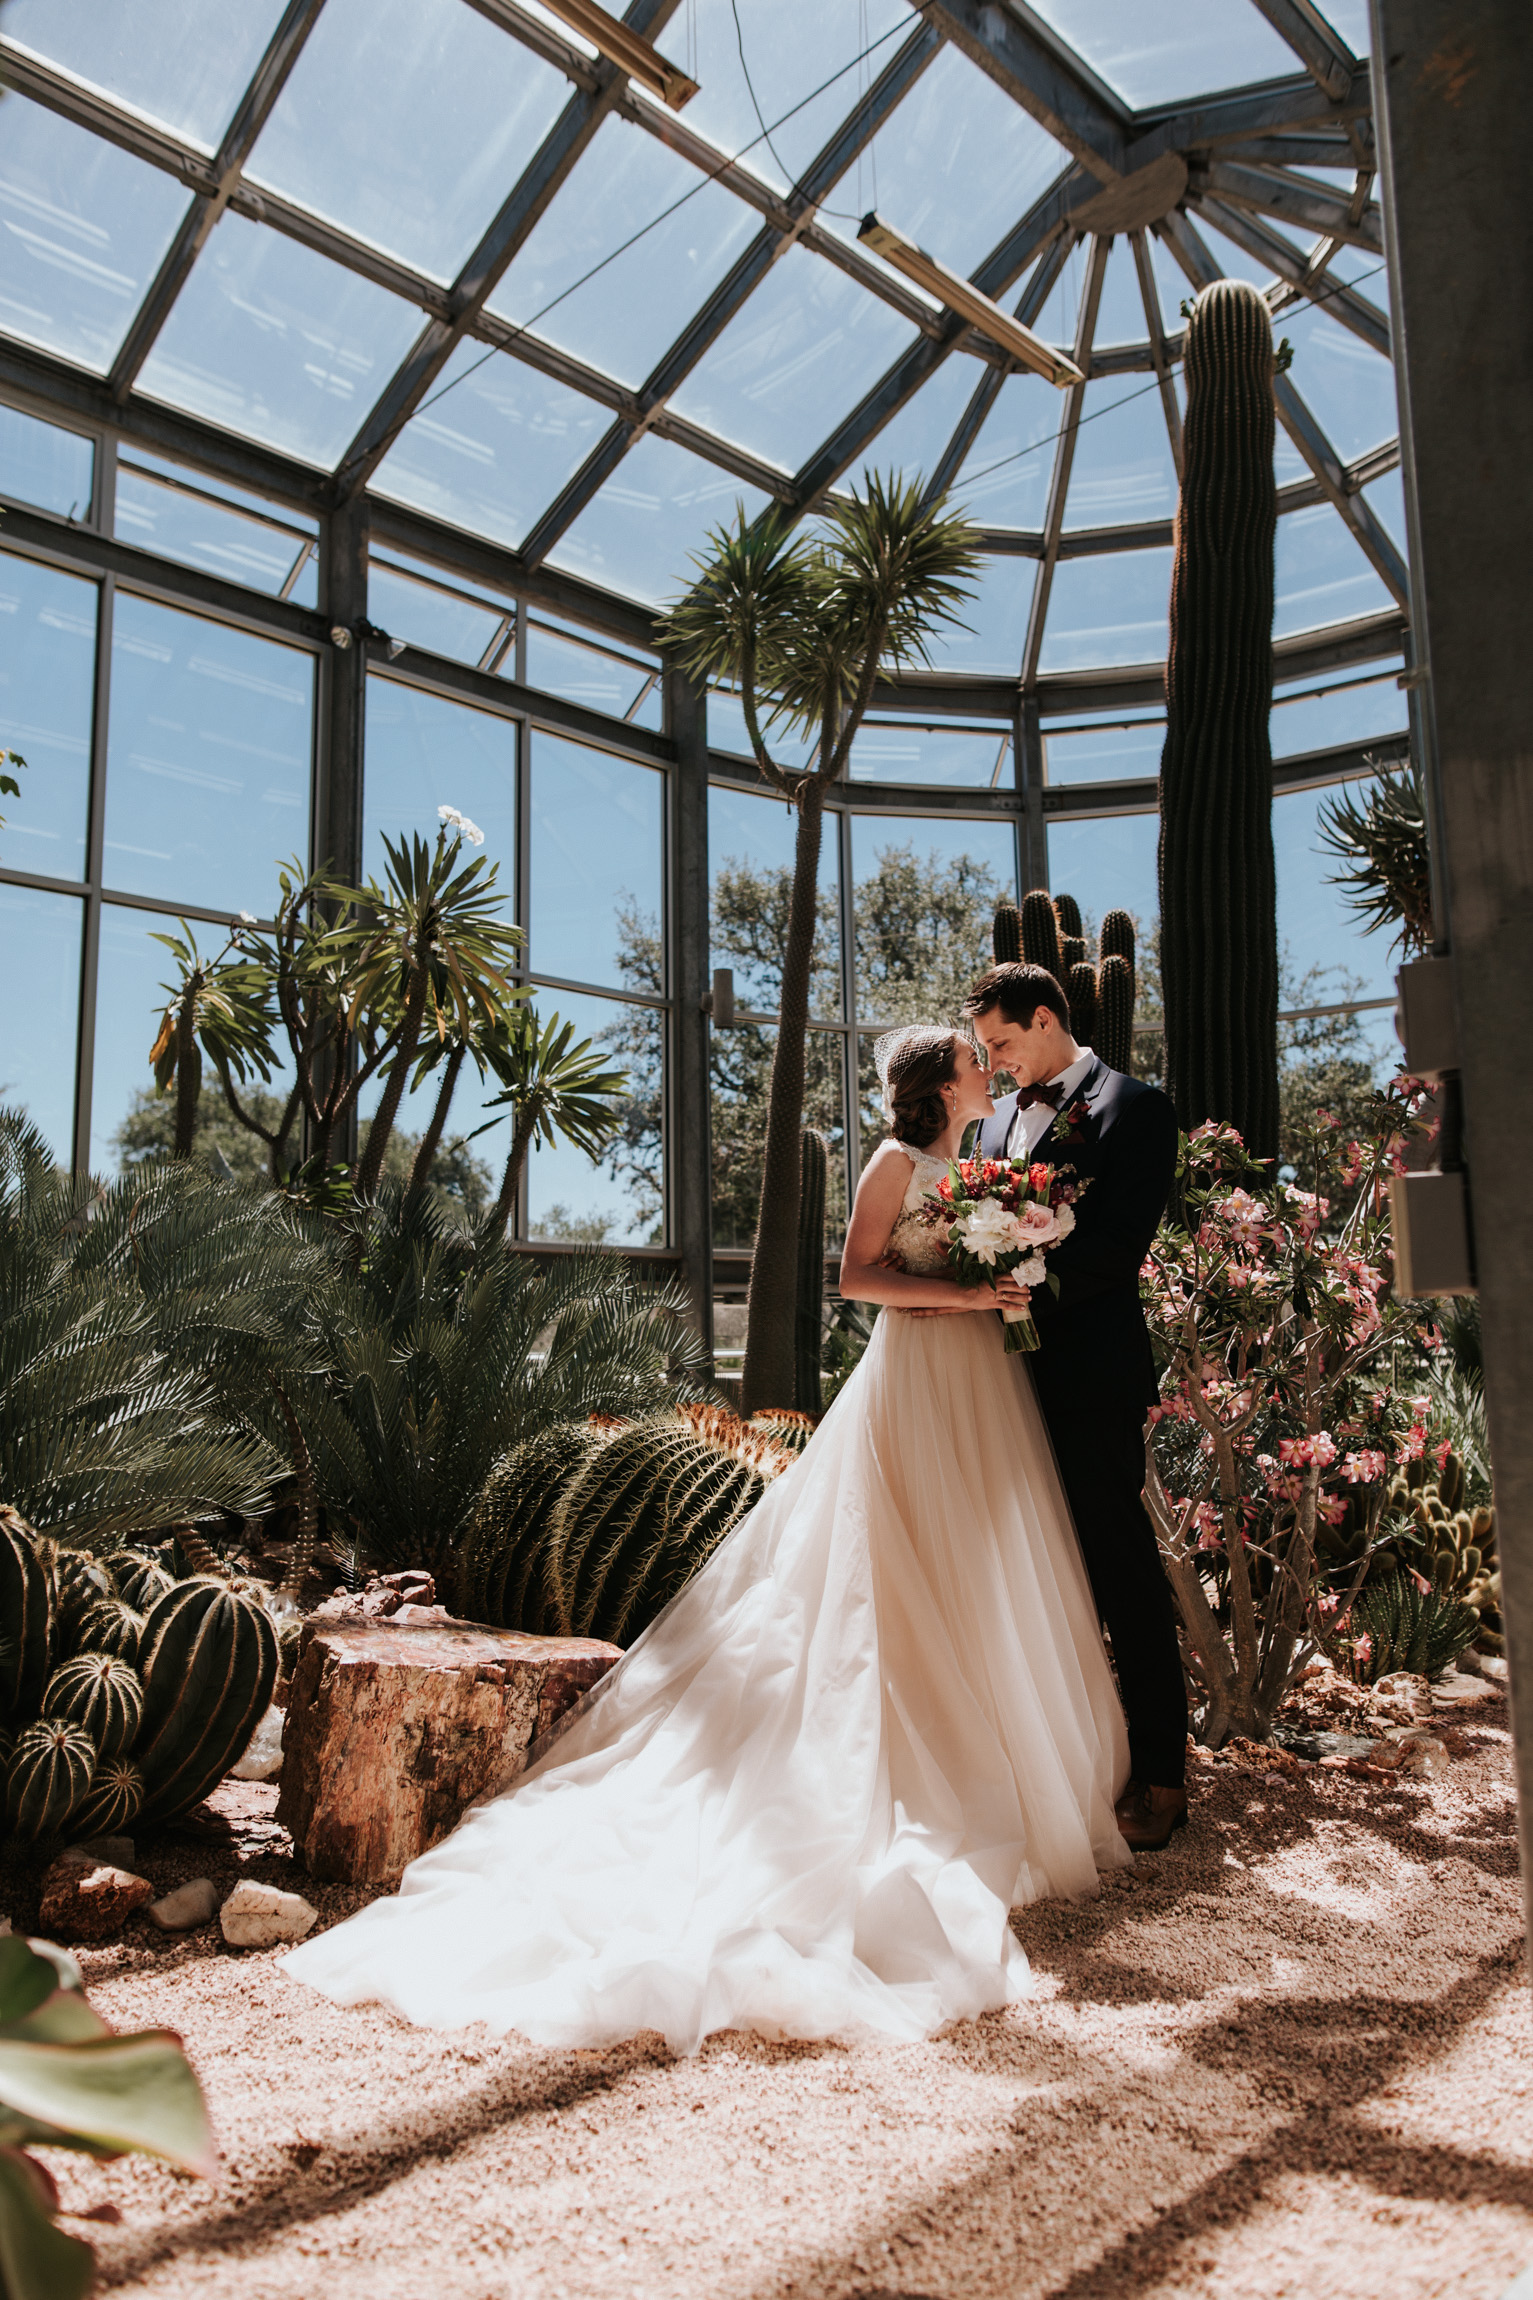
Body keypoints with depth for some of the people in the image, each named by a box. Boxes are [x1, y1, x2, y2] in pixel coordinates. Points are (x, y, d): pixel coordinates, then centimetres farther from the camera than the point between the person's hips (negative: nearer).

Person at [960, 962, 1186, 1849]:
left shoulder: (1133, 1105, -3)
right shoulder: (997, 1120, 19)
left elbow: (1119, 1243, -14)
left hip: (1091, 1376, -7)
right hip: (1011, 1370, 7)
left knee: (1124, 1573, 0)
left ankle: (1161, 1774, 12)